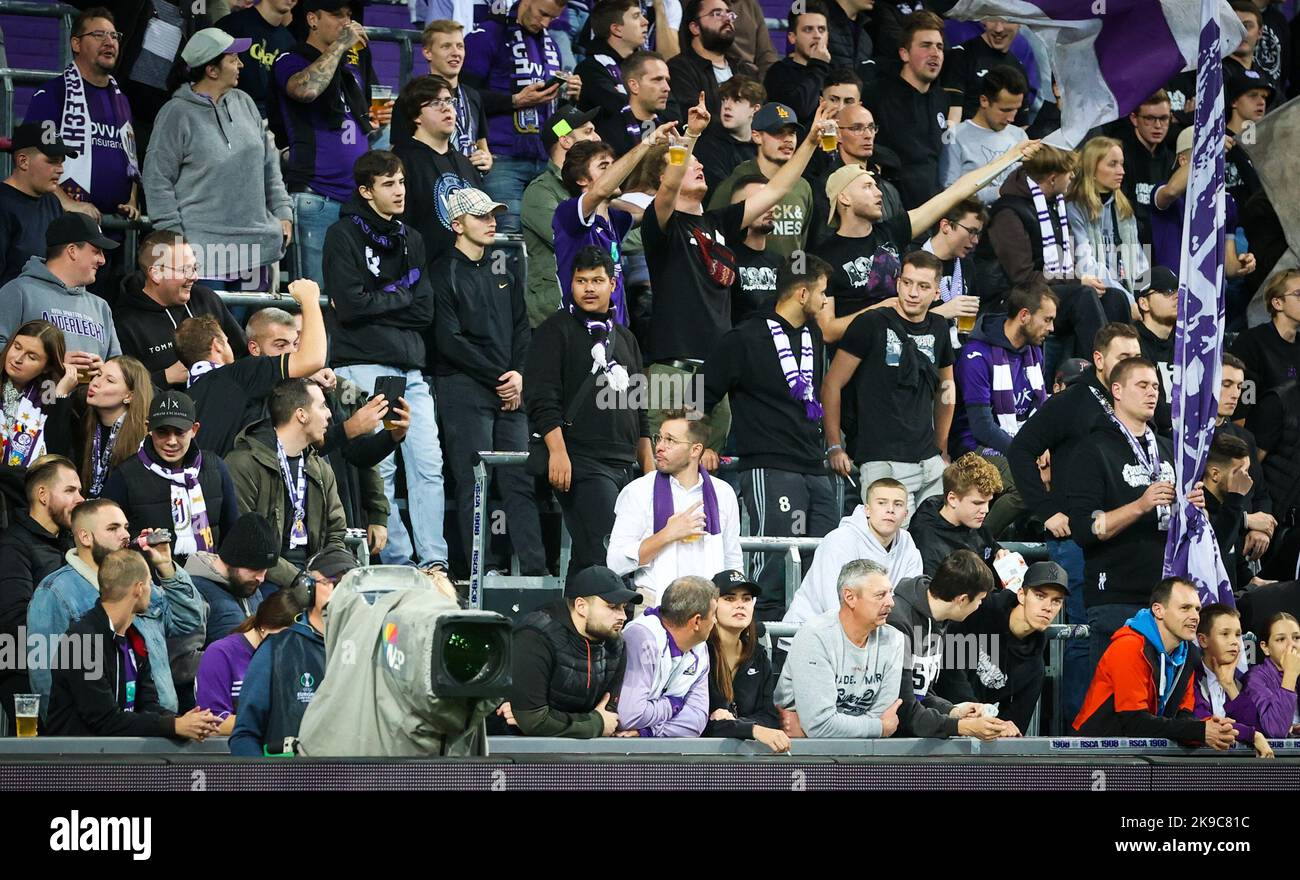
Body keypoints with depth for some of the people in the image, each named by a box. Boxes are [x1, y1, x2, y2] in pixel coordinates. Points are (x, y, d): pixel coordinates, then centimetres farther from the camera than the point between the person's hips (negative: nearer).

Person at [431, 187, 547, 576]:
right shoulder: (444, 274, -2)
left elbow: (522, 328, 17)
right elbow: (450, 340, -9)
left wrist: (518, 374, -2)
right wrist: (497, 378, -10)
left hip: (509, 392, 6)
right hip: (464, 389, -6)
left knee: (521, 482, 1)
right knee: (473, 485, -6)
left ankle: (535, 569, 1)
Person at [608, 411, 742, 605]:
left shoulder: (723, 493, 12)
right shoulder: (638, 491, 4)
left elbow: (733, 562, 21)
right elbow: (615, 564, -4)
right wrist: (667, 535, -11)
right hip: (655, 600, -3)